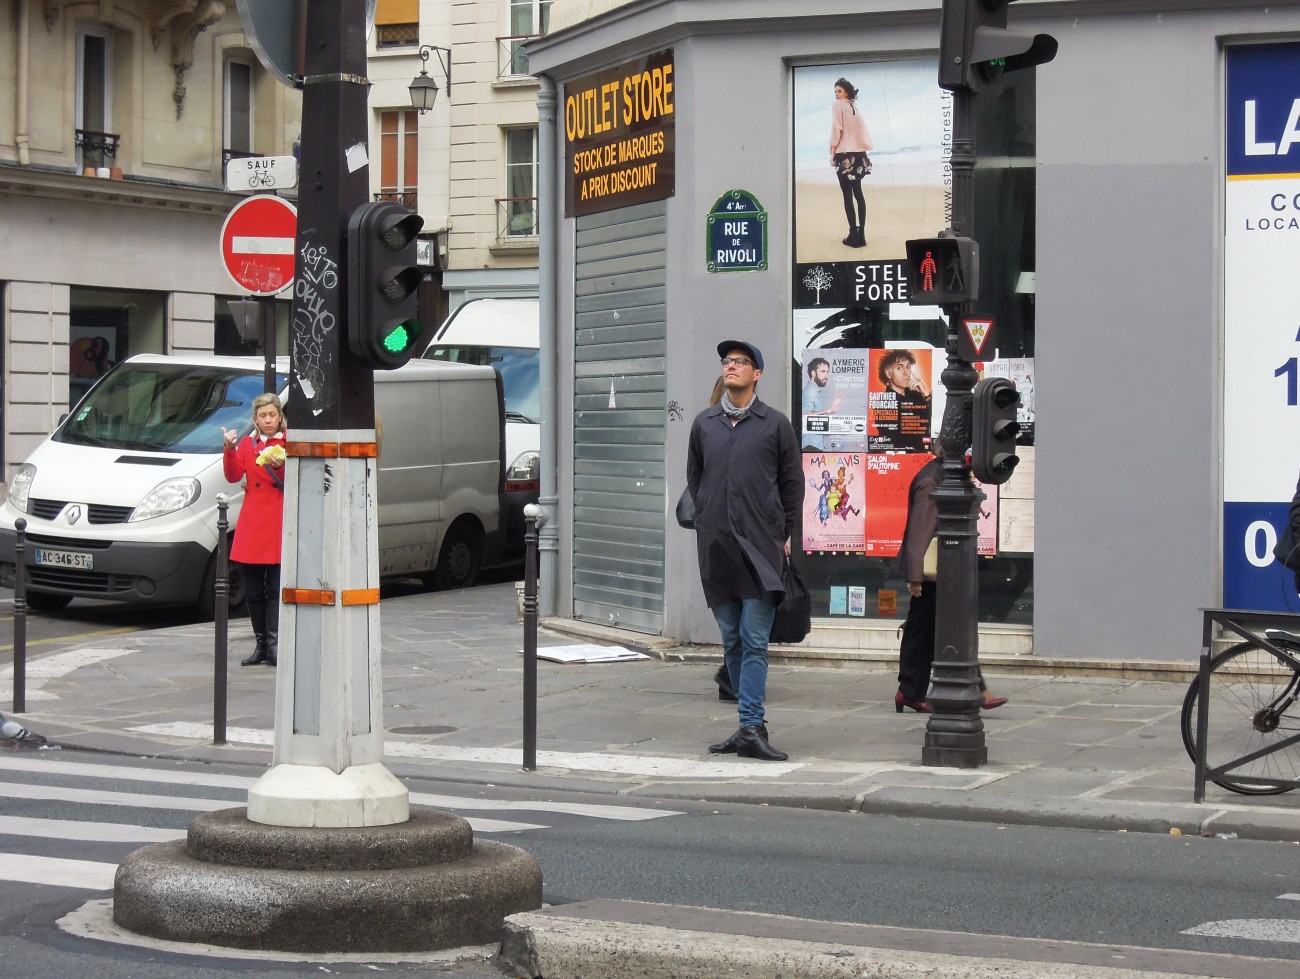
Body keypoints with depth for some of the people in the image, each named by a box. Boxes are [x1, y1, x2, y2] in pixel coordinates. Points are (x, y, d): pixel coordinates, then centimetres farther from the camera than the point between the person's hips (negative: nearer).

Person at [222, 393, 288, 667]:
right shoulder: (246, 444, 11)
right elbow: (233, 476, -1)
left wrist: (282, 467, -22)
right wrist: (229, 449, -15)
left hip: (280, 522, -3)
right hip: (252, 524, 3)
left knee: (276, 588, -7)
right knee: (253, 590, 5)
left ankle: (274, 644, -7)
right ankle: (261, 644, 14)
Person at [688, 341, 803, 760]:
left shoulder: (775, 424, 3)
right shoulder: (704, 423, 11)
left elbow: (793, 485, 8)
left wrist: (783, 535, 6)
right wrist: (709, 523, 12)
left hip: (760, 548, -3)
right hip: (715, 548, 4)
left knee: (755, 642, -9)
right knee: (731, 642, 7)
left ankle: (751, 729, -12)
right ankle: (750, 724, 14)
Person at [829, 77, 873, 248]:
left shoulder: (837, 105, -5)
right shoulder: (854, 107, 15)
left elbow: (836, 128, -13)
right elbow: (862, 129, 13)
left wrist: (832, 151, -9)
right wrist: (863, 147, 16)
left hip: (845, 154, -7)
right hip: (859, 154, 7)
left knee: (848, 195, -5)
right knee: (858, 193, 12)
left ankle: (854, 235, -8)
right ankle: (861, 234, 11)